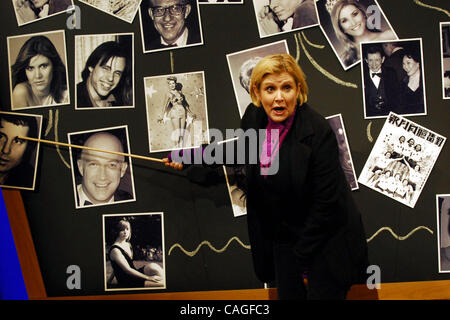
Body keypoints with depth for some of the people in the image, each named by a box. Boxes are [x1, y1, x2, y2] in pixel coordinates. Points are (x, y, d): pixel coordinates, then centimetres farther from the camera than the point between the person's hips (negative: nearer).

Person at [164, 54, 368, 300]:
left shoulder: (318, 132, -25)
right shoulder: (253, 117, -7)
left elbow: (326, 203, -20)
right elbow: (242, 151, 17)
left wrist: (303, 257, -13)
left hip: (325, 240, -5)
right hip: (282, 235, 5)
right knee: (288, 294, 12)